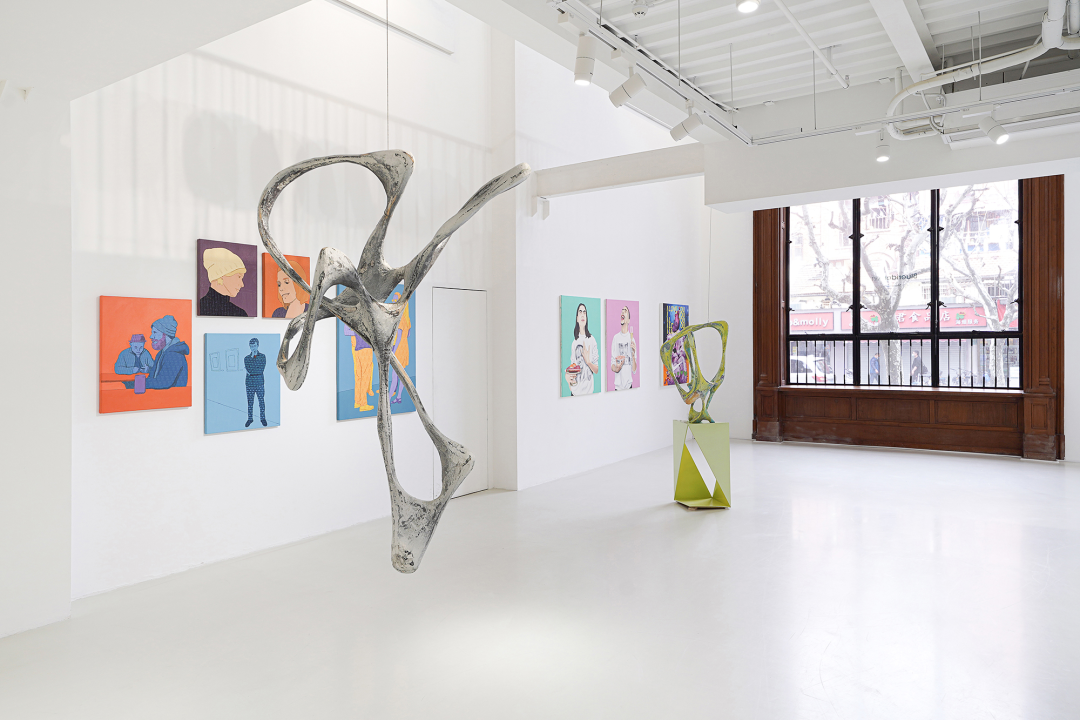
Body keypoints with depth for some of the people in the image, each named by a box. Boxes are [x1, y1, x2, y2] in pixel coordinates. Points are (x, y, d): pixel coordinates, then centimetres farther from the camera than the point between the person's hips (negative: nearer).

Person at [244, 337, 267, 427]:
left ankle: (262, 418, 15)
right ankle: (249, 419, 17)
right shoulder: (246, 358, 6)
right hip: (249, 382, 1)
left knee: (261, 401, 3)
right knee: (250, 402, 7)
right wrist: (252, 358, -7)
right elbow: (249, 369, -8)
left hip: (259, 382, -1)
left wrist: (251, 370, -7)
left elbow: (262, 369, -8)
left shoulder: (262, 356, 3)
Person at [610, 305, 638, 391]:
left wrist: (633, 355, -17)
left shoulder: (632, 339, 0)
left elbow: (634, 370, -1)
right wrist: (615, 368, -18)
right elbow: (612, 363, 3)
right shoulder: (615, 338, 2)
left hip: (629, 384, 0)